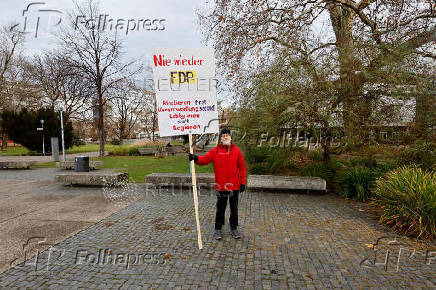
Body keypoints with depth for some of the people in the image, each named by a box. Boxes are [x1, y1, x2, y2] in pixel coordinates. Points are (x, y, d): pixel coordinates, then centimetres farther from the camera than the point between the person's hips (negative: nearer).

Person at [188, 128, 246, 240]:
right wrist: (196, 158, -29)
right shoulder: (215, 151, -1)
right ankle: (218, 229, 26)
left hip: (234, 185, 1)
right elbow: (205, 159, -9)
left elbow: (242, 167, 3)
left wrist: (242, 182, 1)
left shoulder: (236, 150, 1)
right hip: (221, 186, -1)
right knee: (220, 208, 10)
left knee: (234, 208, 14)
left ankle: (234, 228, 32)